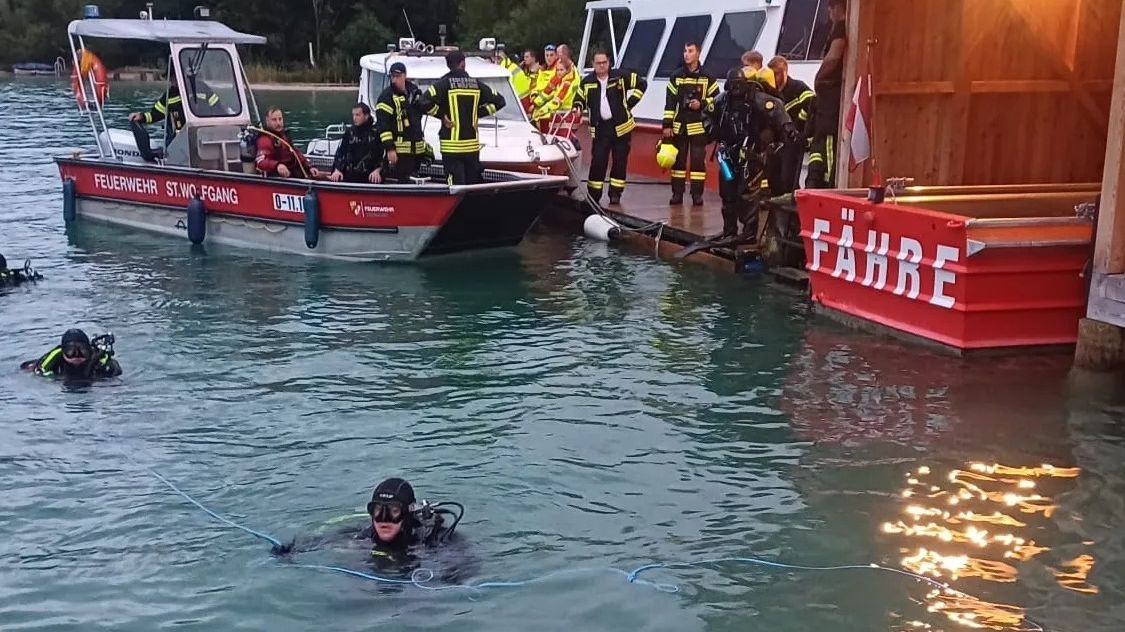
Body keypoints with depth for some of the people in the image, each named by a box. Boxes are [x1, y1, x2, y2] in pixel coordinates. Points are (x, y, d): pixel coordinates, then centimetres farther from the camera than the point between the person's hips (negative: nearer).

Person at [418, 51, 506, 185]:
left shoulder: (444, 83, -6)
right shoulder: (476, 84, 7)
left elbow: (424, 102, -18)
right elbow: (498, 100, 13)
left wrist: (441, 114, -4)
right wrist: (478, 112, 12)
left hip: (452, 145, -4)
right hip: (472, 144, 4)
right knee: (473, 184, 12)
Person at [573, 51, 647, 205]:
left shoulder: (621, 76, -3)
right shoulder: (587, 82, 3)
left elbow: (642, 84, 3)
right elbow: (579, 99, 10)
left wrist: (630, 102, -2)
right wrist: (577, 109, -13)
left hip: (621, 126, -1)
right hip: (599, 127, 1)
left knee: (620, 161, 3)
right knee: (597, 161, -4)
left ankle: (615, 193, 13)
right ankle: (593, 195, 5)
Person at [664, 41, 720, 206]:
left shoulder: (707, 78, 2)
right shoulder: (676, 76, 7)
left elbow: (716, 99, 6)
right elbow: (670, 102, 5)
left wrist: (702, 104, -12)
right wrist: (667, 124, 0)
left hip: (698, 126, -2)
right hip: (679, 126, 2)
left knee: (698, 160, -3)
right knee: (678, 159, 4)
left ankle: (697, 194, 2)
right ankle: (677, 193, 10)